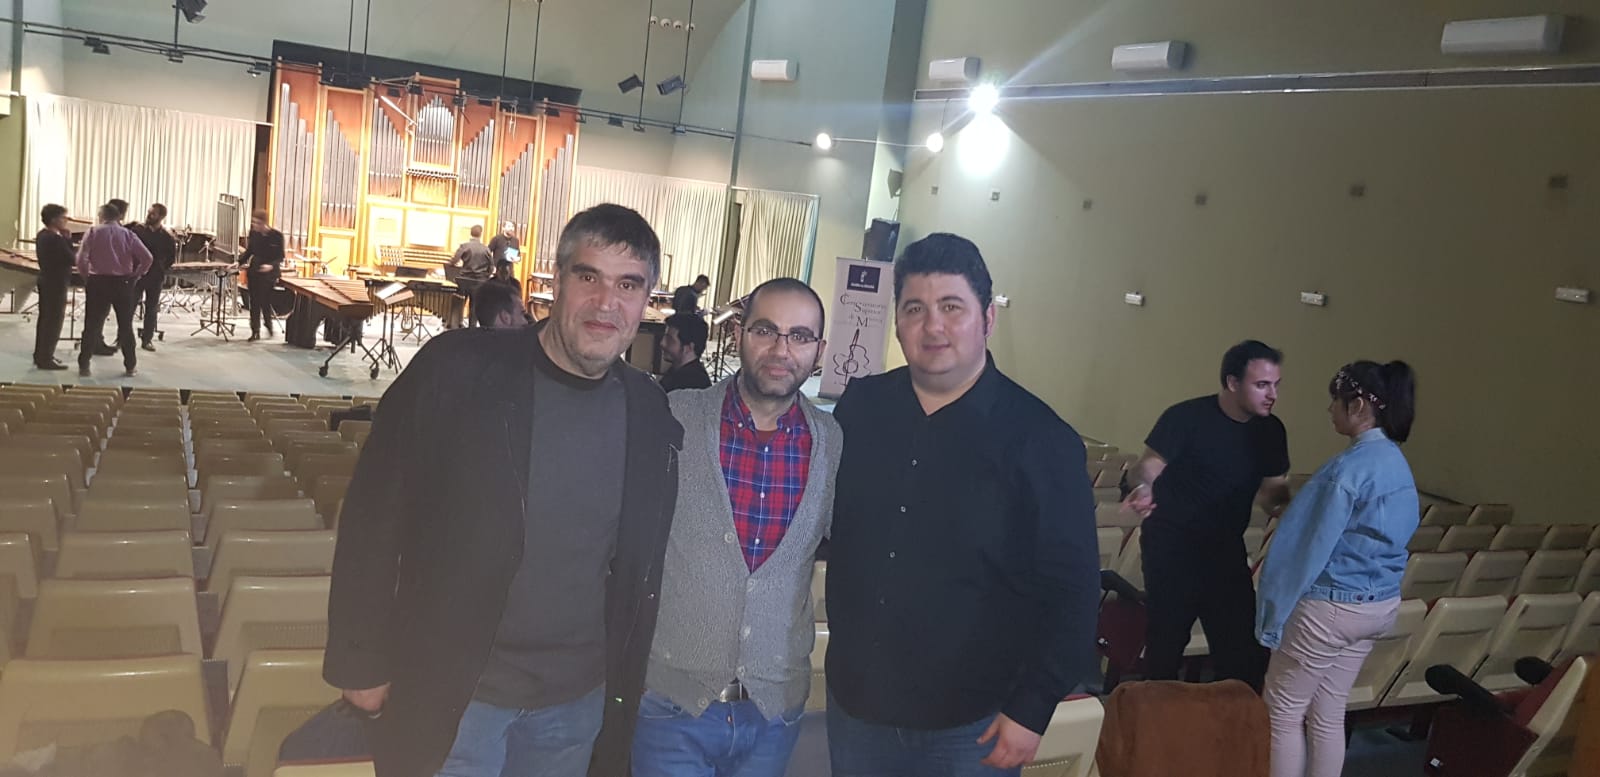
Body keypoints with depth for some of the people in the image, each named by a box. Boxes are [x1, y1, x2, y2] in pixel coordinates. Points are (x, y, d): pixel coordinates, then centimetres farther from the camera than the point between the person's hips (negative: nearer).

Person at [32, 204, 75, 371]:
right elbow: (72, 259, -21)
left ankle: (40, 355, 24)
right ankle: (46, 359, 0)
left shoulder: (42, 235, 9)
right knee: (54, 321, -4)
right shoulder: (55, 238, -21)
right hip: (56, 283, -10)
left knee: (45, 319, 17)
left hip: (46, 281, 10)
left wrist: (66, 239, 0)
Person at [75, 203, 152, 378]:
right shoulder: (127, 234, 3)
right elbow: (147, 258, -6)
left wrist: (86, 277, 2)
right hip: (123, 283, 1)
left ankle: (83, 366, 7)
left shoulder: (93, 232, -1)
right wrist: (136, 276, 2)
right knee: (126, 325, 11)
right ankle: (130, 366, 14)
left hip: (98, 281, -1)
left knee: (92, 325, 6)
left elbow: (81, 258, -11)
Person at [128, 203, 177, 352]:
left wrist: (161, 270, -1)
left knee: (151, 309, 7)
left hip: (155, 278, 0)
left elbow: (171, 258, 3)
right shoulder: (137, 229, -2)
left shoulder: (167, 237, -3)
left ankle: (147, 339, 15)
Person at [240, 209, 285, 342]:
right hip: (254, 271, 3)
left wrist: (271, 265, -24)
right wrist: (239, 262, -2)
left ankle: (269, 325, 26)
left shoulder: (277, 235, -11)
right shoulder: (253, 233, -1)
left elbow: (280, 256, -7)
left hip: (268, 273, -3)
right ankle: (255, 332, 10)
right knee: (254, 302, 4)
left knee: (265, 301, -1)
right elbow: (249, 251, 11)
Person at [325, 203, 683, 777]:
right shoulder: (457, 371, -13)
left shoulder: (652, 415, -3)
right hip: (447, 698, -3)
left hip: (577, 707, 3)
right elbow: (375, 518, -8)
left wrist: (627, 685, 9)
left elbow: (643, 565, 7)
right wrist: (361, 662, -6)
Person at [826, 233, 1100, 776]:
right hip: (854, 704, 4)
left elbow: (1069, 589, -9)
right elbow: (818, 521, 13)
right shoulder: (860, 406, -1)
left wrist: (1032, 709, -11)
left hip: (972, 726, -3)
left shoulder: (1042, 439, -11)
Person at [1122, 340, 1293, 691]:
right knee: (1166, 643, 4)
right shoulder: (1186, 417, -16)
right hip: (1171, 549, -5)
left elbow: (1272, 491, 9)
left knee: (1245, 651, 3)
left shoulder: (1271, 430, 1)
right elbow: (1146, 468, -16)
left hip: (1227, 551, 5)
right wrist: (1143, 488, -41)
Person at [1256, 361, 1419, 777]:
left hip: (1331, 606, -8)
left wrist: (1275, 612, -12)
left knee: (1283, 710, 6)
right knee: (1328, 714, 16)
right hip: (1381, 604, 9)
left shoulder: (1349, 467, -21)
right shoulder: (1397, 462, 7)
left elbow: (1312, 547, -19)